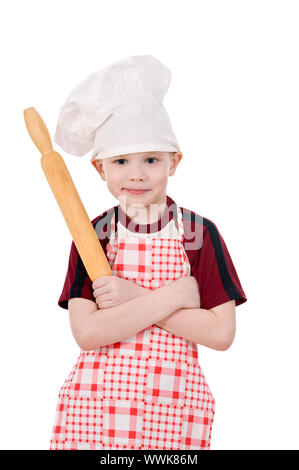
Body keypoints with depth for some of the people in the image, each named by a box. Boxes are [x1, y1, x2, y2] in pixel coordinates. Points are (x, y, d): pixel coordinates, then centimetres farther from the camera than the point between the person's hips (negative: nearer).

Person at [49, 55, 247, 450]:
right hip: (93, 410, 1)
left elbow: (221, 333, -10)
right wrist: (175, 295, -16)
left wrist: (135, 297, -15)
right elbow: (86, 332, -11)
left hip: (173, 415, 0)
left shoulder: (200, 233, -3)